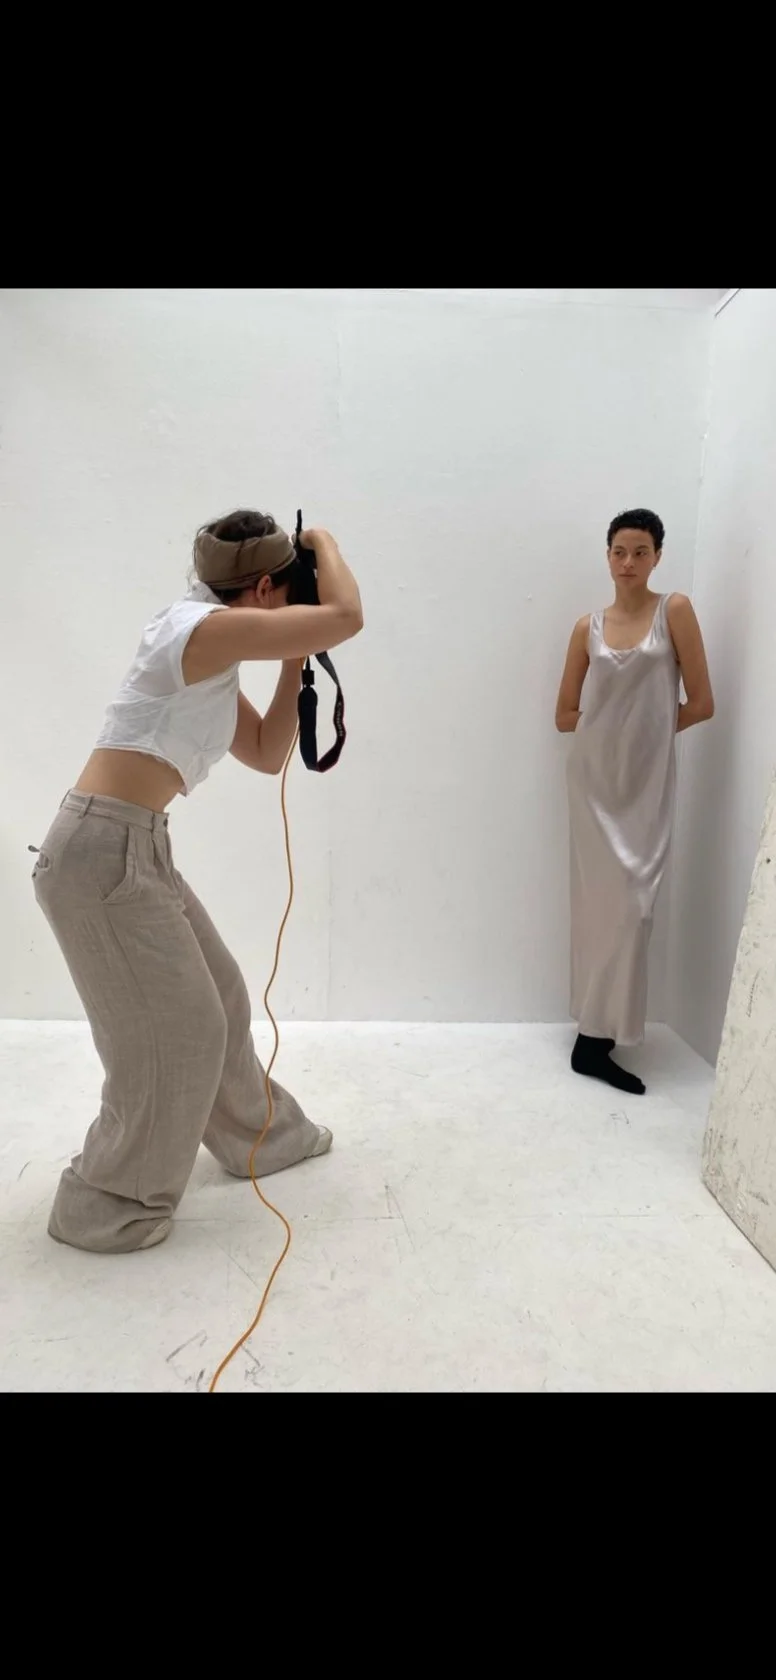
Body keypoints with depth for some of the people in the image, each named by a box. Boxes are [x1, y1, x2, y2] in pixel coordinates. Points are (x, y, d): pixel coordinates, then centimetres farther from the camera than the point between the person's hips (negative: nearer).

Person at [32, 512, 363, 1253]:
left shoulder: (215, 664, 15)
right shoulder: (201, 626, -14)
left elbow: (267, 755, 19)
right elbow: (345, 617, -18)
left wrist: (294, 665, 14)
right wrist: (324, 542, 1)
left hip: (136, 848, 10)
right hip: (101, 850, -10)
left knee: (214, 1001, 19)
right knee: (171, 1030, 2)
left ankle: (258, 1135, 41)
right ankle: (105, 1204, 23)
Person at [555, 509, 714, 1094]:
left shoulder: (675, 610, 1)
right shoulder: (589, 628, 7)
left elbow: (701, 704, -2)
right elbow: (566, 715, 9)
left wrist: (651, 726, 4)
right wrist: (615, 724, 0)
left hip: (648, 781, -1)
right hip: (595, 779, 1)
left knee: (630, 904, -2)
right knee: (603, 901, 1)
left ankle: (597, 1034, 10)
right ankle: (596, 1037, 9)